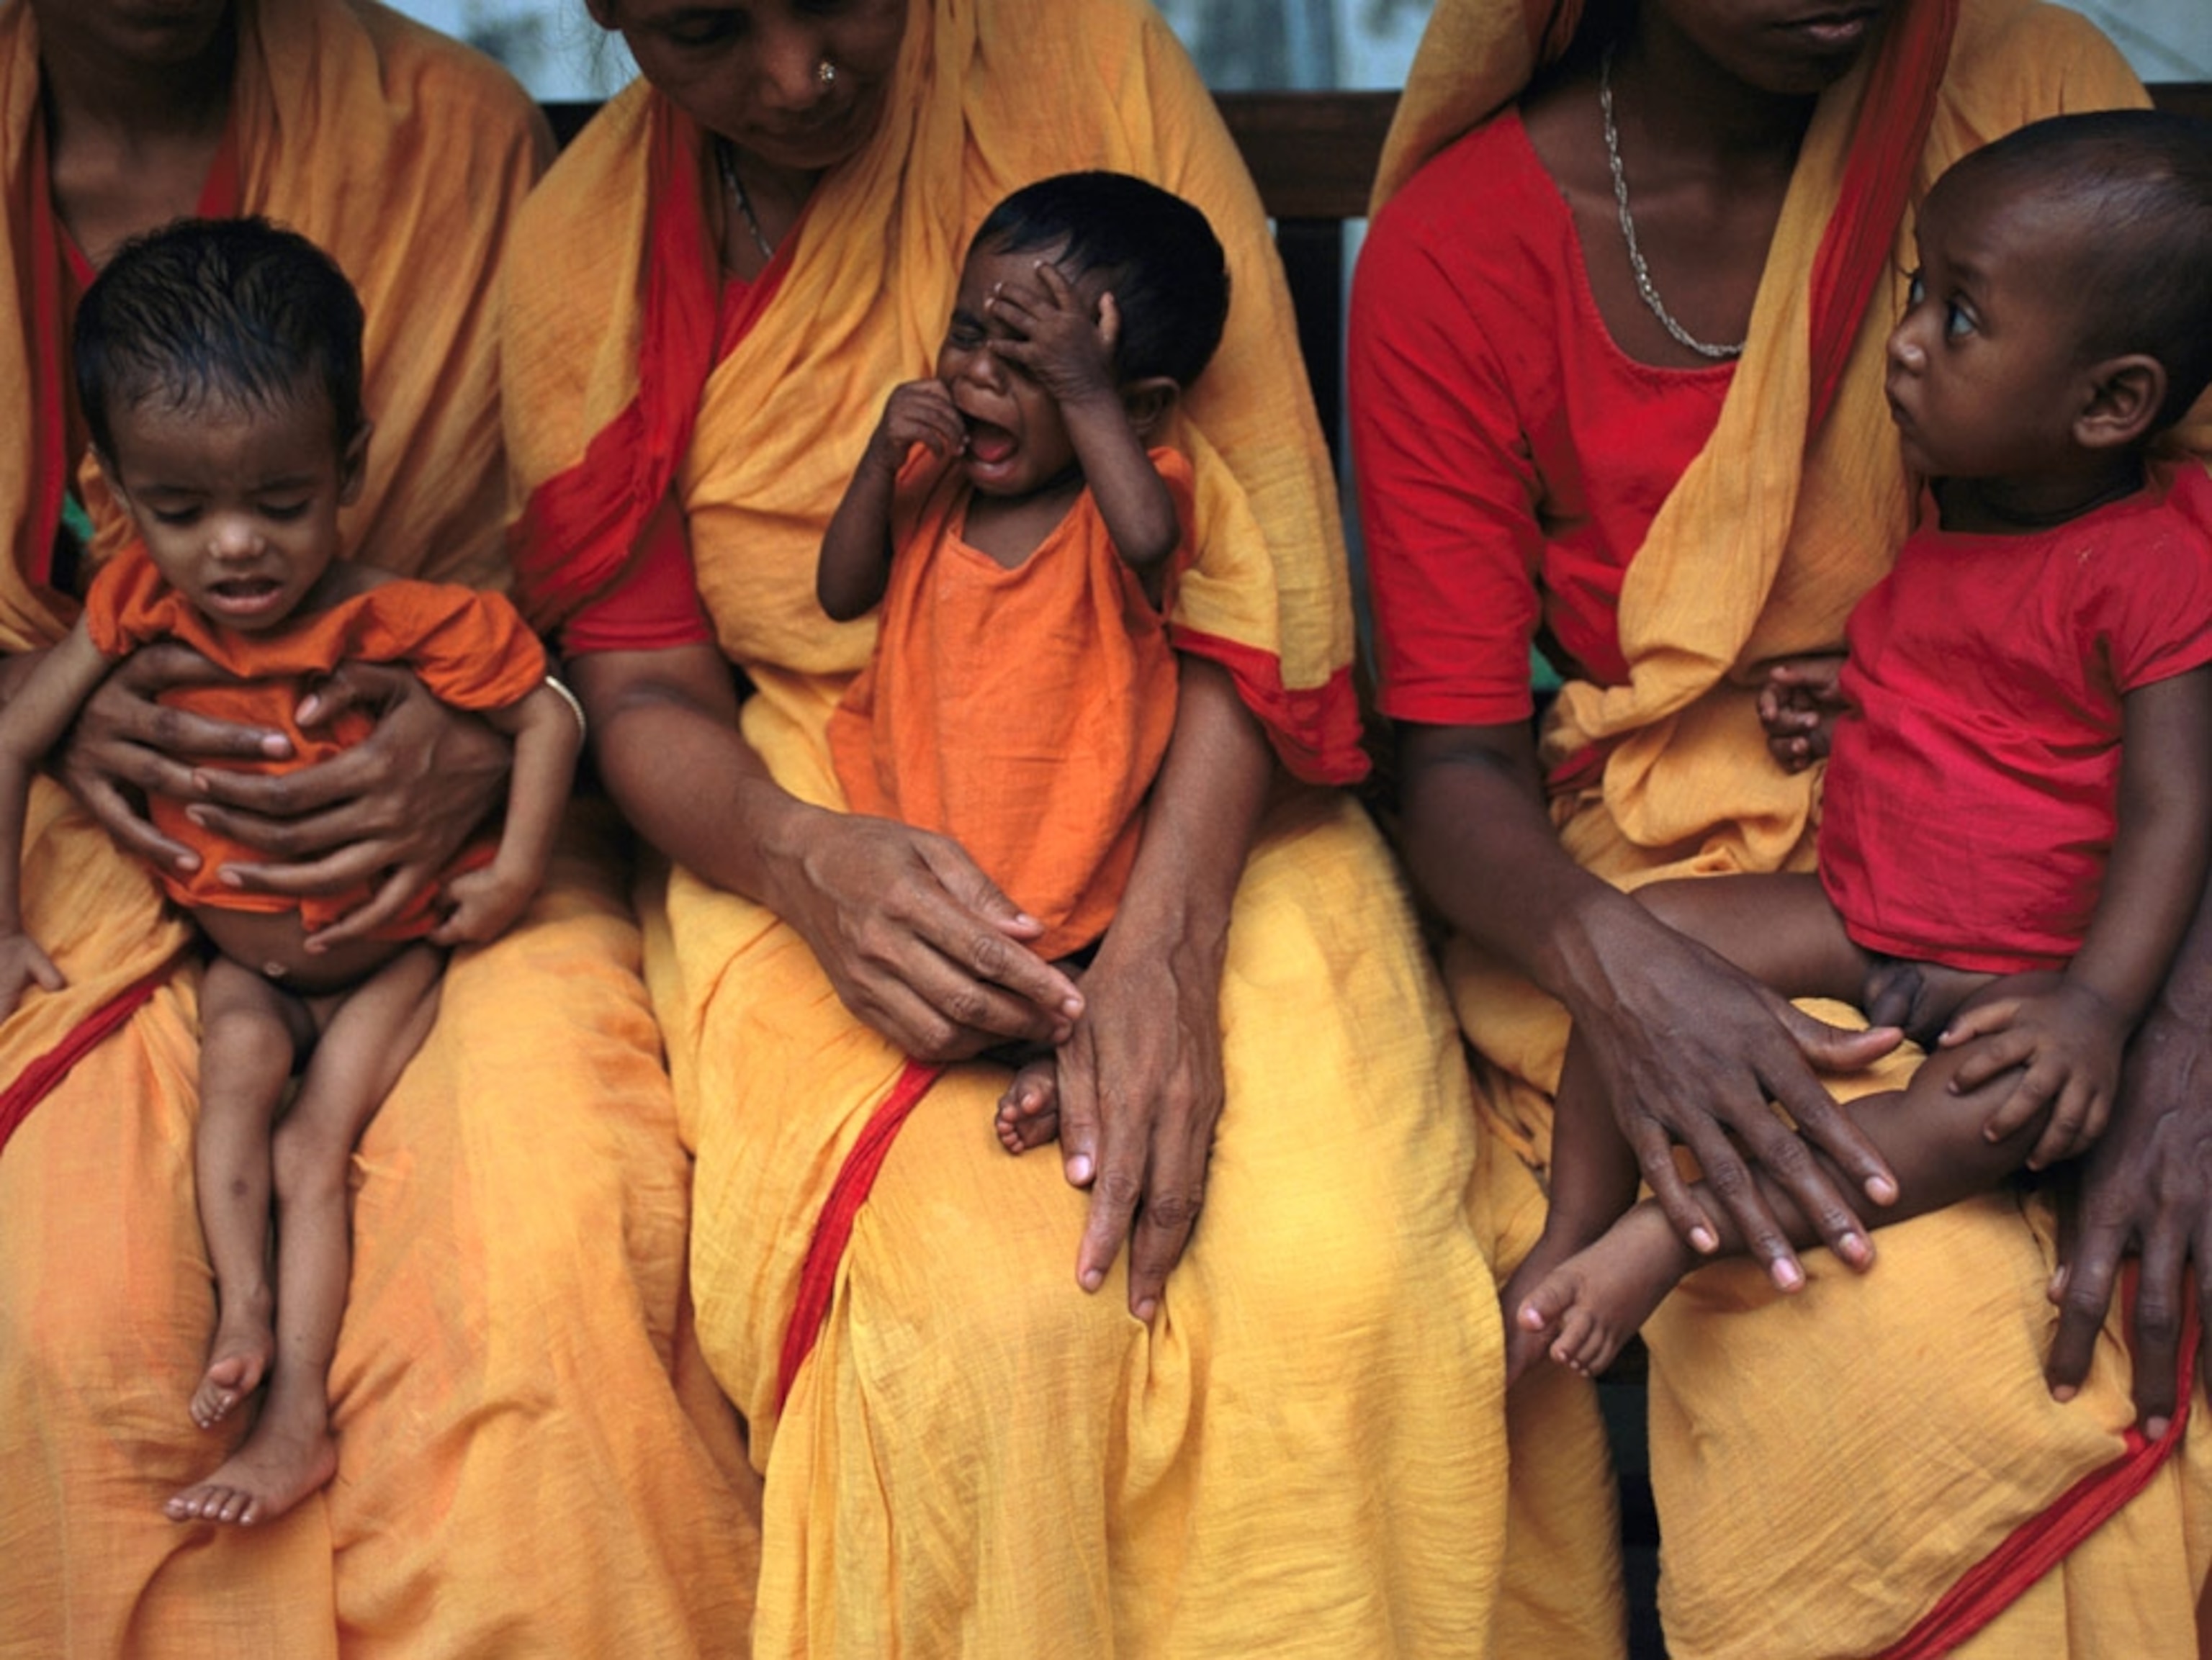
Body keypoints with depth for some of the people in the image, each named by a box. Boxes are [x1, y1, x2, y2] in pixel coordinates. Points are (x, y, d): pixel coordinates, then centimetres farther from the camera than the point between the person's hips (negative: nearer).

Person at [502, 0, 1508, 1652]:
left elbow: (1263, 562, -10)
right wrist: (809, 858, -21)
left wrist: (1165, 950, -22)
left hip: (1188, 823, 0)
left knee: (1341, 1280, -29)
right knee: (989, 1311, -30)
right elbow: (642, 691, 3)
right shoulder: (581, 249, 1)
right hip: (809, 851, 1)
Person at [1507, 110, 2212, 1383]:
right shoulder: (1943, 513, 7)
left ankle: (1673, 1234, -39)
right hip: (1856, 911, 7)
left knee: (2026, 1097, -37)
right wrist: (1847, 694, 6)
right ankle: (1570, 1239, -8)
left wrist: (2098, 1003, -33)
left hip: (2015, 966, -7)